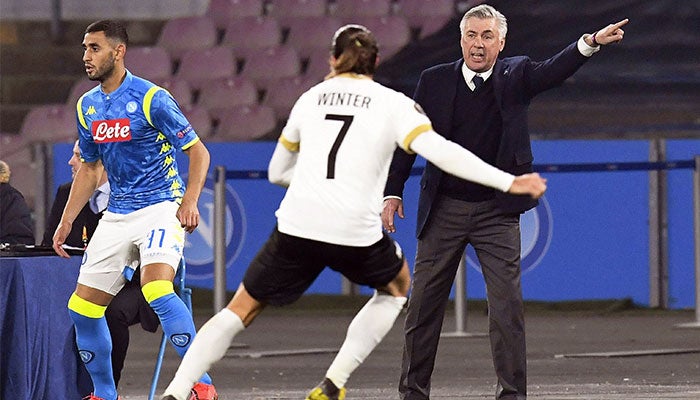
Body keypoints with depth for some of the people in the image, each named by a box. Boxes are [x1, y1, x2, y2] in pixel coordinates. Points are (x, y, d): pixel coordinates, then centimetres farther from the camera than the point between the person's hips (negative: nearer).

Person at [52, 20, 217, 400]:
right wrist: (66, 221, 16)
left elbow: (198, 151, -8)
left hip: (161, 207, -7)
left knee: (156, 291, -30)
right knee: (82, 308, 3)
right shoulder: (87, 106, 9)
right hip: (117, 213, 7)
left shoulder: (151, 98, -11)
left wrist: (190, 201, -21)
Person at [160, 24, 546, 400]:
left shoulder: (309, 99, 15)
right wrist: (507, 181, -8)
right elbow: (439, 150, -9)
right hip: (356, 230, -2)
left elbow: (277, 171, 24)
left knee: (240, 310, 15)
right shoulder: (394, 103, 5)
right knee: (397, 285, 29)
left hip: (296, 225, 2)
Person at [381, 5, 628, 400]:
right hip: (444, 211, 1)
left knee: (508, 304, -6)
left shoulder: (515, 76, 0)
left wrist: (591, 43, -37)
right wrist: (393, 192, 1)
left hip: (497, 212, -1)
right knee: (424, 303, 5)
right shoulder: (435, 81, 2)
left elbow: (552, 71, -19)